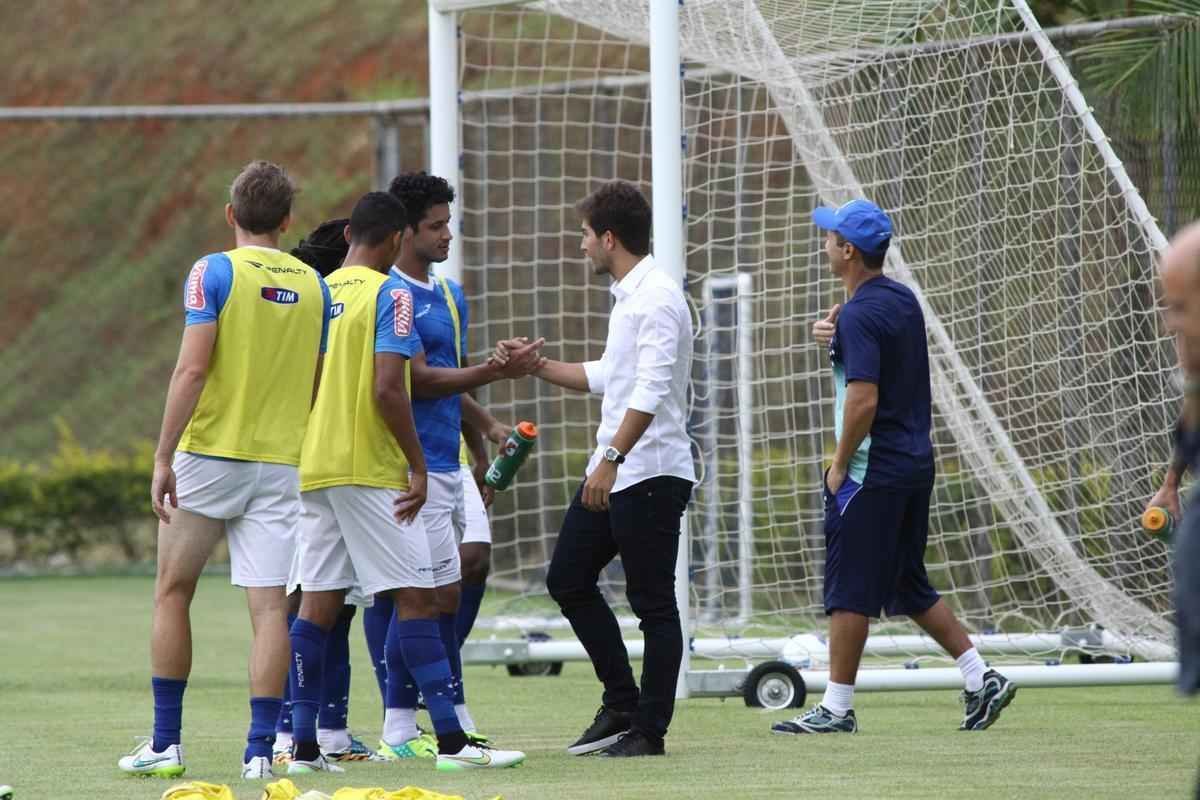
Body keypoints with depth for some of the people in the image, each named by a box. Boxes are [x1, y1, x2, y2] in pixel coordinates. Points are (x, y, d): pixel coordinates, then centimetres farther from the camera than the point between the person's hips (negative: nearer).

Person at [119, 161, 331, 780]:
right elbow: (318, 385, 12)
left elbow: (192, 369, -15)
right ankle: (260, 747, -7)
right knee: (269, 607, 1)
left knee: (173, 592, 10)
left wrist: (163, 456, -13)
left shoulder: (214, 272, -7)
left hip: (210, 453, -3)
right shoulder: (313, 285, 8)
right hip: (281, 462, 3)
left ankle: (165, 741, 9)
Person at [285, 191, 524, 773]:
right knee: (416, 598, -5)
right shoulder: (389, 293, -9)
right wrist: (417, 464, -10)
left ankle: (303, 746, 4)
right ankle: (451, 742, -8)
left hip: (314, 465, 7)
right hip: (370, 468, -7)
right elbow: (388, 387, -17)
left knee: (318, 603, 7)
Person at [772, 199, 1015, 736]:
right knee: (908, 585, 17)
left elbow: (864, 398, -25)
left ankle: (837, 710, 2)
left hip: (872, 471, -9)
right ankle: (981, 680, 12)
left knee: (850, 590, -2)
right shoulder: (903, 299, 11)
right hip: (916, 464, 9)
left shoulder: (859, 316, -17)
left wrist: (840, 465, -15)